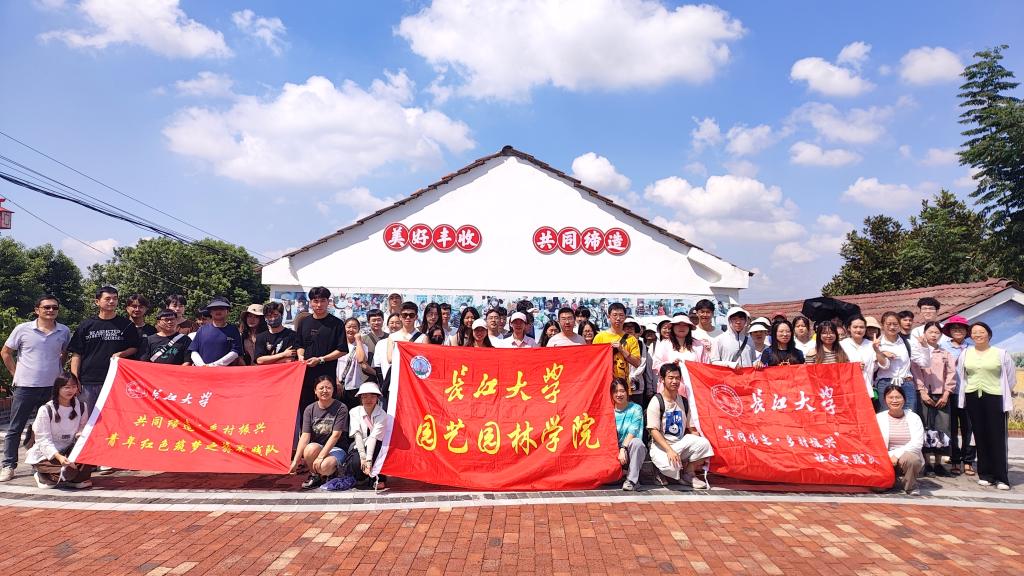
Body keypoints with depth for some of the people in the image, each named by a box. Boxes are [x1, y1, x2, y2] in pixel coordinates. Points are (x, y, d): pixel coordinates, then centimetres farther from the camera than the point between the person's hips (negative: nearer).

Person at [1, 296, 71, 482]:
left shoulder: (64, 331, 3)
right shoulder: (22, 329, -3)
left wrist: (56, 369, 9)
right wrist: (16, 374, 3)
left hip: (52, 386, 2)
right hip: (25, 386, -2)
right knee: (15, 428, 4)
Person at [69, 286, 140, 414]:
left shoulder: (126, 325, 6)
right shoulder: (86, 325, 8)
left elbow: (135, 348, 11)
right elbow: (76, 354, 7)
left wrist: (121, 354, -9)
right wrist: (74, 379, 0)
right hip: (88, 381, 1)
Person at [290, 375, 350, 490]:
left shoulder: (341, 408, -8)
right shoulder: (309, 409, 2)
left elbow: (335, 435, -15)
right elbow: (305, 436, -5)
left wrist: (321, 456, -24)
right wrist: (296, 460, -16)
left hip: (336, 449, -3)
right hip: (317, 447, 3)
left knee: (324, 466, -34)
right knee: (311, 448, -33)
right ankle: (314, 475, -4)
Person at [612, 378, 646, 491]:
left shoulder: (635, 409, -1)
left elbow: (632, 433, -12)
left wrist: (623, 449, -26)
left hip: (631, 450, -2)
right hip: (615, 450, 2)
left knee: (636, 442, -35)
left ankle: (631, 480, -24)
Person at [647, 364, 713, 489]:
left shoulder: (684, 401, 7)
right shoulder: (656, 401, -11)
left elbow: (690, 428, 11)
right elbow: (654, 431, -15)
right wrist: (669, 450, -26)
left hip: (681, 443, 5)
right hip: (661, 446, -5)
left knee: (704, 443, -22)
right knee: (671, 466, -34)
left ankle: (688, 473, 1)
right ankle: (666, 473, 5)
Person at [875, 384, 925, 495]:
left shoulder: (914, 418, 4)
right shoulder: (879, 418, 5)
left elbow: (917, 443, -8)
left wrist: (897, 455, -19)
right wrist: (889, 456, -19)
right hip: (885, 460, 0)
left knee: (911, 459, -36)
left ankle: (911, 486, -5)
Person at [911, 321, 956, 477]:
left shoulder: (946, 354, 15)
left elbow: (951, 374, 8)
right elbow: (916, 372, -1)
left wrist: (946, 394, -3)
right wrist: (922, 392, -11)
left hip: (942, 395, 3)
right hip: (925, 394, -2)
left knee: (942, 428, -1)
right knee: (926, 428, -4)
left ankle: (938, 464, 7)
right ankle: (927, 464, 0)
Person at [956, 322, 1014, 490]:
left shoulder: (1001, 354, 1)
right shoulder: (965, 354, 8)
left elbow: (1010, 377, 7)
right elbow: (960, 376, 13)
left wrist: (1006, 395, 11)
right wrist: (970, 390, 11)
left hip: (995, 398, -2)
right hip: (973, 398, 3)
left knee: (997, 437, -5)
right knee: (980, 437, 5)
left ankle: (1001, 477, 1)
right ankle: (985, 474, 12)